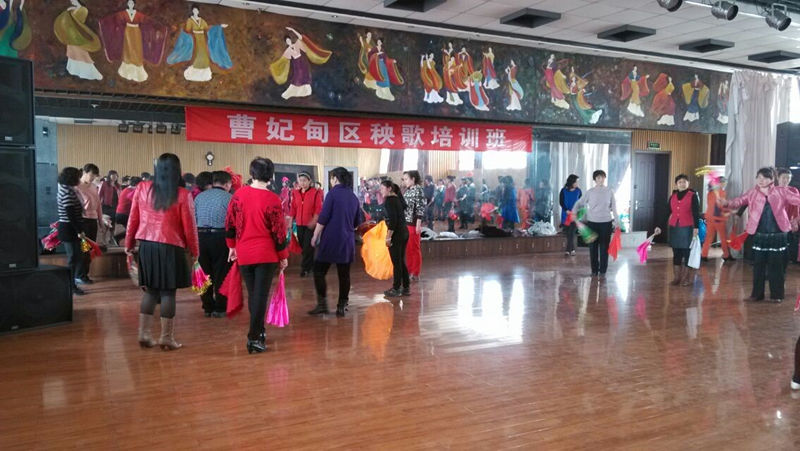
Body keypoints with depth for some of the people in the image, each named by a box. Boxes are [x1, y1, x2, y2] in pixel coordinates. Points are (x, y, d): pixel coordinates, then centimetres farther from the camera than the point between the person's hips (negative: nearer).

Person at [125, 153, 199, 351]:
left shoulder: (142, 188, 1)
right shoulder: (183, 195, -9)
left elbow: (133, 219, 6)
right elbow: (189, 226, -5)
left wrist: (129, 243, 18)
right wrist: (194, 250, 7)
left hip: (146, 246, 4)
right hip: (171, 248, -4)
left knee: (150, 290, 15)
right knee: (168, 292, 4)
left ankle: (144, 334, 17)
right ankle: (166, 338, 10)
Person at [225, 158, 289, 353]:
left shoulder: (238, 194, -1)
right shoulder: (272, 199, -12)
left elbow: (230, 223, 6)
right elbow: (279, 231, -9)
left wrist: (232, 246, 19)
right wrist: (283, 256, 2)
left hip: (244, 254, 4)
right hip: (266, 255, -4)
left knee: (252, 294, 17)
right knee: (261, 295, 1)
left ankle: (259, 331, 31)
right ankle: (254, 338, 0)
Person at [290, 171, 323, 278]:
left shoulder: (315, 192, -5)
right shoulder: (295, 193, 8)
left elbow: (318, 208, -8)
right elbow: (293, 208, 12)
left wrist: (314, 220, -19)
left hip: (311, 224, -5)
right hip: (299, 224, 5)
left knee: (308, 246, -5)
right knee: (302, 245, 9)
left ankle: (305, 268, 4)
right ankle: (311, 265, 24)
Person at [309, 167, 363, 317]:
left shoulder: (333, 194, -7)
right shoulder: (353, 197, 10)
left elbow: (322, 218, -11)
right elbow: (358, 222, 16)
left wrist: (315, 236, -2)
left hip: (330, 239, -5)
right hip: (348, 242, 6)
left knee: (319, 271, 3)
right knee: (344, 274, 8)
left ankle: (322, 304, -2)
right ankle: (341, 307, 12)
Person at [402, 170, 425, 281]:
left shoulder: (418, 190, -9)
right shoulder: (407, 191, 13)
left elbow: (420, 208, -14)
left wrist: (418, 224, -17)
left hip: (413, 223, -7)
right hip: (405, 223, 7)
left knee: (415, 249, 1)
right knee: (407, 249, 12)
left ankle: (415, 273, 9)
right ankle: (409, 271, 22)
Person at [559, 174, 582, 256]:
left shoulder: (578, 191, 1)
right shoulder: (563, 191, -2)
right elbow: (561, 202, -2)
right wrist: (567, 210, -14)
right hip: (566, 214, 0)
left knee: (571, 232, -11)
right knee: (568, 233, 4)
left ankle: (569, 250, -7)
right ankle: (572, 249, 14)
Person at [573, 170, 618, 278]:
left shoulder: (610, 191, 1)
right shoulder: (590, 192, 1)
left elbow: (614, 207, 3)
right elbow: (579, 203, 6)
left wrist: (616, 221, -1)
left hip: (606, 222, -1)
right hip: (592, 222, 1)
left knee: (604, 247, 3)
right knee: (593, 247, 5)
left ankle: (602, 271, 13)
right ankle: (594, 270, 17)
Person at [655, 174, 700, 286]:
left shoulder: (693, 195, -1)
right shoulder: (672, 196, 11)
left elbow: (696, 213, -7)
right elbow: (667, 213, 13)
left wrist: (696, 227, -16)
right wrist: (660, 226, 7)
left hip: (687, 228, -4)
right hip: (674, 228, 4)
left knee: (686, 252, -1)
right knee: (676, 252, 7)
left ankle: (687, 278, 8)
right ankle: (677, 277, 14)